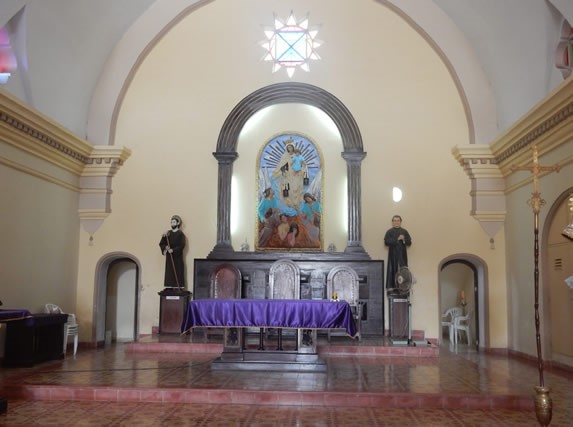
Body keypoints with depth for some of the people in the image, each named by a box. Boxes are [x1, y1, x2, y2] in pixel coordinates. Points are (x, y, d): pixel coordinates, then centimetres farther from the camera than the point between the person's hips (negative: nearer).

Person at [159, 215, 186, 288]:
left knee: (178, 274, -6)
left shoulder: (180, 234, -3)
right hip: (169, 257, 5)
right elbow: (161, 244, 8)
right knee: (169, 274, 2)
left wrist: (173, 250, -21)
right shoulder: (168, 233, 11)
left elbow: (182, 246, -13)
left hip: (177, 258, -5)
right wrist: (165, 247, -13)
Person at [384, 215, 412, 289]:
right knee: (393, 269, -4)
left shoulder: (404, 231, 10)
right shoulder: (389, 232, 4)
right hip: (393, 254, -2)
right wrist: (397, 239, -14)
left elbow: (409, 242, 7)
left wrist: (403, 240, -14)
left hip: (402, 254, 2)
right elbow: (386, 242, -8)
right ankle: (391, 285, -1)